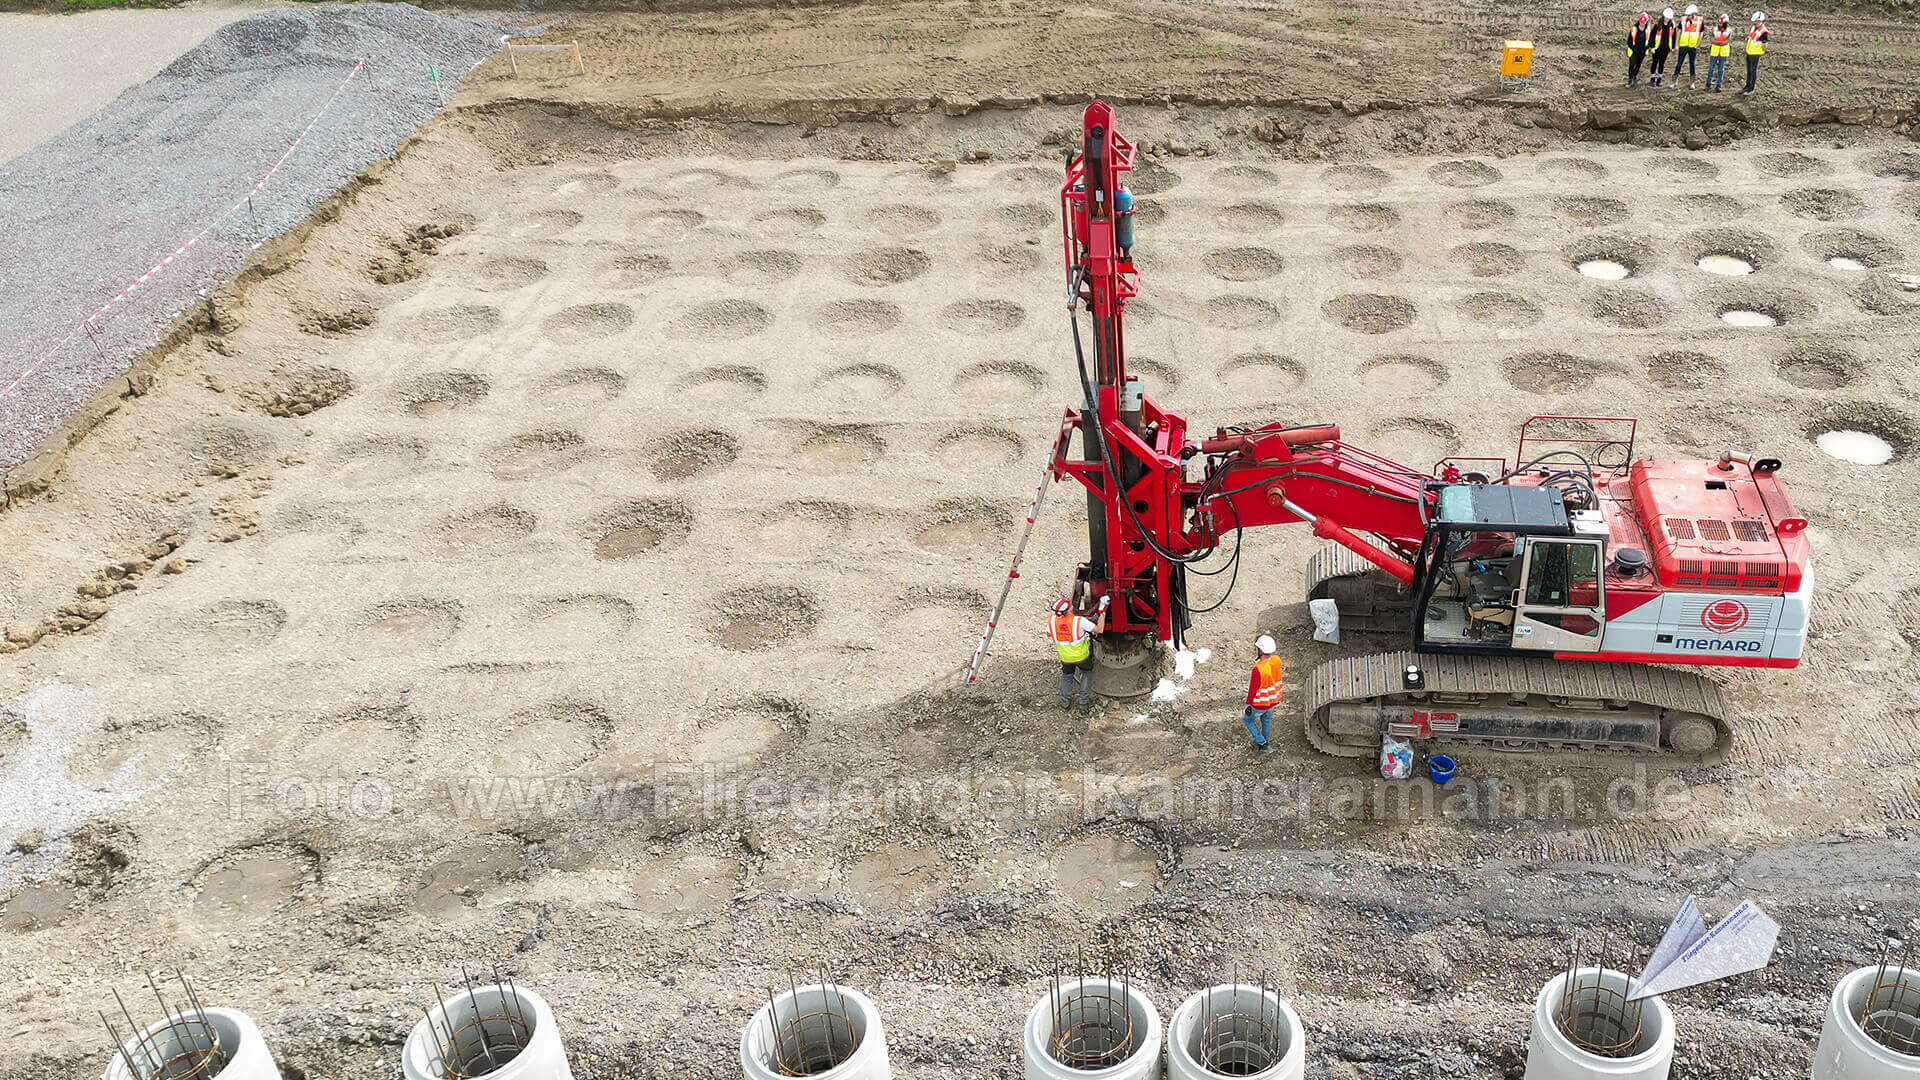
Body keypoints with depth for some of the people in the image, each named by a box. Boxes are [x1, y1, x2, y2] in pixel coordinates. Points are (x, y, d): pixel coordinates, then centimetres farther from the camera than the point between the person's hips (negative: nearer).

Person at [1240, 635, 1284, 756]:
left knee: (1247, 719, 22)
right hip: (1273, 700, 6)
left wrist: (1248, 705, -11)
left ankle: (1262, 743, 23)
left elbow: (1253, 690, -24)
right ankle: (1264, 743, 49)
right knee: (1266, 720, 30)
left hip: (1259, 704, -6)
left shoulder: (1258, 670, -36)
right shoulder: (1276, 660, -17)